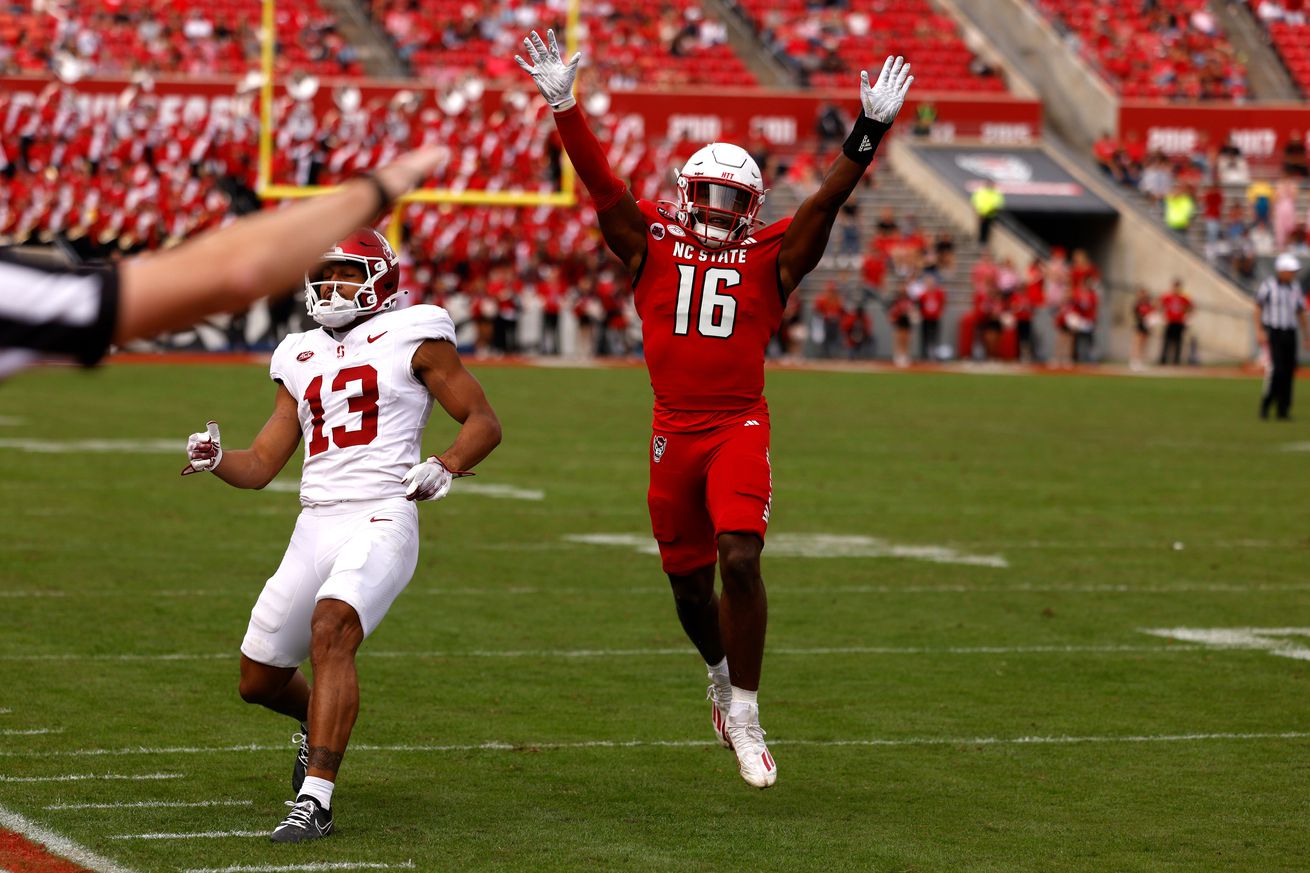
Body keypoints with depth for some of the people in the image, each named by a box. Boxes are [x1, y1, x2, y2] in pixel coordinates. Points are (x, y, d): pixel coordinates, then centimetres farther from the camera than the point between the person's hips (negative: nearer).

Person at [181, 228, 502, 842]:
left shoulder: (412, 338, 3)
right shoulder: (302, 360, 19)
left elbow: (483, 420, 3)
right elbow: (260, 466, 18)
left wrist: (445, 467, -16)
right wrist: (215, 460, -3)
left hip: (380, 520, -6)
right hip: (315, 529, 6)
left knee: (330, 631, -32)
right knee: (259, 682, 11)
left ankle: (315, 800, -34)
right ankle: (319, 723, 47)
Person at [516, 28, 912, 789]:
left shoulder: (772, 257, 4)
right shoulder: (654, 244, 6)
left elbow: (828, 200, -3)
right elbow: (602, 183, 0)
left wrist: (870, 131, -14)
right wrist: (565, 108, -10)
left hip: (741, 427, -2)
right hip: (675, 429, 2)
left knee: (740, 558, -19)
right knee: (690, 581, 11)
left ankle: (744, 714, -9)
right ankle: (722, 673, 42)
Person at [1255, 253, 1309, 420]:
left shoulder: (1296, 288, 8)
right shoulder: (1267, 286, -6)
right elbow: (1258, 309, -4)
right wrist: (1259, 331, -13)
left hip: (1290, 334, 5)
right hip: (1272, 333, -5)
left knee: (1289, 371, 1)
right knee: (1276, 369, -16)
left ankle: (1283, 409, 8)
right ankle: (1265, 404, -3)